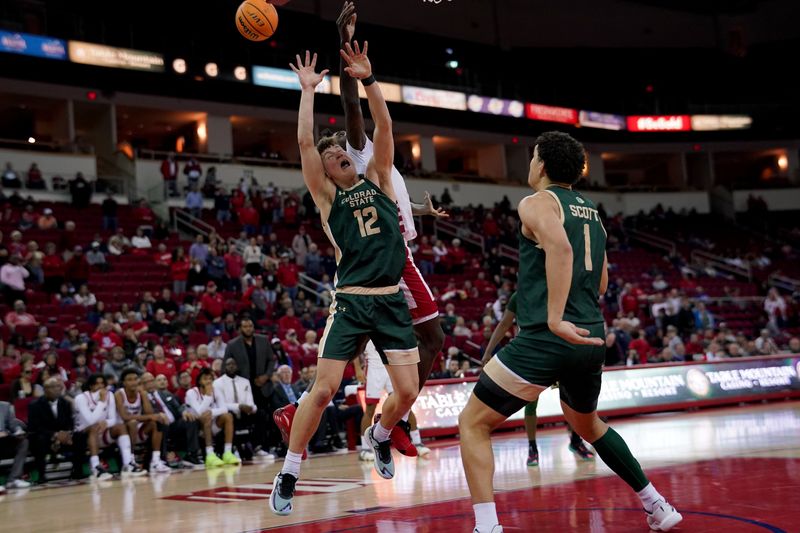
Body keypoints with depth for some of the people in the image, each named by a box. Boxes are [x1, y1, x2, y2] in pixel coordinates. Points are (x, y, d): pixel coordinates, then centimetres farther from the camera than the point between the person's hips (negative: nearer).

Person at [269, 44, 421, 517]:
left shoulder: (377, 180, 13)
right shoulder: (327, 196, 5)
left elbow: (384, 128, 2)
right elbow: (305, 142, -5)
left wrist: (368, 80, -5)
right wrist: (308, 89, 0)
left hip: (393, 301, 3)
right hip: (351, 303, -3)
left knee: (408, 391, -1)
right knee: (323, 390, -9)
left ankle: (380, 436, 33)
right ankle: (288, 475, 5)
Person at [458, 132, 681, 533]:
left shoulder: (537, 203, -4)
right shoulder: (591, 211, 18)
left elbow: (560, 248, -24)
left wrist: (556, 320, -28)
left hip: (548, 338, -8)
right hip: (591, 338, 8)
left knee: (472, 423, 1)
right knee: (586, 422, 32)